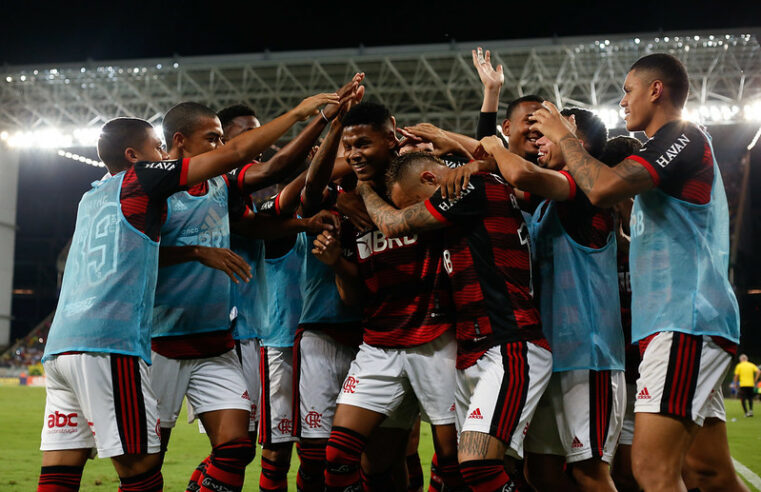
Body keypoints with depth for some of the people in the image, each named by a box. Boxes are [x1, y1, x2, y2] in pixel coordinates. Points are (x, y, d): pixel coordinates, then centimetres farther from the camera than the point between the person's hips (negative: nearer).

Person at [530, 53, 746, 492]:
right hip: (682, 320, 10)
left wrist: (563, 135, -2)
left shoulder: (683, 136, -5)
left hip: (686, 319, -10)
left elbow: (603, 188, -19)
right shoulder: (675, 146, 27)